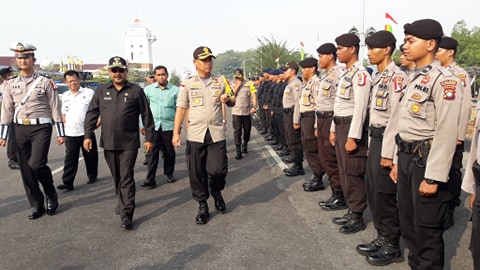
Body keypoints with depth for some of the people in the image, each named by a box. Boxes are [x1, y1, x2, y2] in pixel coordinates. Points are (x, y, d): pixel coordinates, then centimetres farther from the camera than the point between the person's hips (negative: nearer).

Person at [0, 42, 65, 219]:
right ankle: (36, 205, 18)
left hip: (41, 128, -4)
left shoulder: (45, 82, -2)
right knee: (25, 169, 5)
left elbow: (55, 109, -1)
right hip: (20, 130, 4)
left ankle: (51, 194, 10)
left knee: (36, 164, -18)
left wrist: (61, 133, -3)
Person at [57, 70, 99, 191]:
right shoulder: (65, 96, 12)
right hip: (70, 134, 3)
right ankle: (67, 182, 3)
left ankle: (92, 176, 28)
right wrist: (65, 125, 8)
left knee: (91, 157, 10)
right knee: (70, 159, 1)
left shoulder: (89, 93, -3)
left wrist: (98, 123, -10)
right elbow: (63, 113, 22)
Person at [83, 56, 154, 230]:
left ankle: (126, 214, -4)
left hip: (129, 143, -4)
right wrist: (88, 135, -1)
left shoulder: (136, 91, -2)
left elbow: (146, 116, 0)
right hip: (108, 143, 4)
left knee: (126, 178, -6)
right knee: (116, 177, 16)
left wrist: (149, 138, -2)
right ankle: (124, 202, 36)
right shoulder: (101, 91, 7)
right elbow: (92, 114, 8)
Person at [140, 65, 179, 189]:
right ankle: (150, 179, 4)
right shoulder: (148, 89, 4)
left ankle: (169, 174, 29)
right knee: (152, 152, 0)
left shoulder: (175, 90, 0)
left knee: (169, 152, 11)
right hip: (152, 126, 0)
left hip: (169, 126, 0)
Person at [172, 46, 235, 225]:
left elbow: (232, 103, 17)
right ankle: (202, 206, 22)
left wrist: (228, 100, -8)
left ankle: (216, 192, 28)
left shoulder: (221, 81, 8)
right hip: (195, 135, 0)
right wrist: (176, 133, -7)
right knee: (197, 173, 4)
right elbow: (181, 109, 2)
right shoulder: (187, 84, 4)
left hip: (217, 134, 0)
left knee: (218, 170, -6)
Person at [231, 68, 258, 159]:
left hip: (247, 111, 0)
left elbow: (254, 95, -2)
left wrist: (254, 106, -12)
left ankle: (245, 145, 36)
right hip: (236, 112, 0)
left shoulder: (249, 83, 2)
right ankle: (238, 151, -1)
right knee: (237, 131, -4)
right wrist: (238, 85, -10)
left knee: (247, 130, 11)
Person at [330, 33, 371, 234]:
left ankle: (357, 217, 11)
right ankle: (351, 212, 27)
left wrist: (353, 136, -22)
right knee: (344, 172, 15)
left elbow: (360, 107, -20)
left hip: (352, 127, -10)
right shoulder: (344, 74, 16)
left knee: (354, 174, -1)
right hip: (341, 126, 10)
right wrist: (334, 129, 20)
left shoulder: (360, 74, -15)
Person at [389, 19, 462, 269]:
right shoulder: (413, 79, 13)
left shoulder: (444, 80, -14)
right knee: (408, 224, 19)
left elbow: (447, 133, -19)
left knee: (427, 229, 4)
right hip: (406, 157, 9)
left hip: (426, 159, -9)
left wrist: (433, 176, -20)